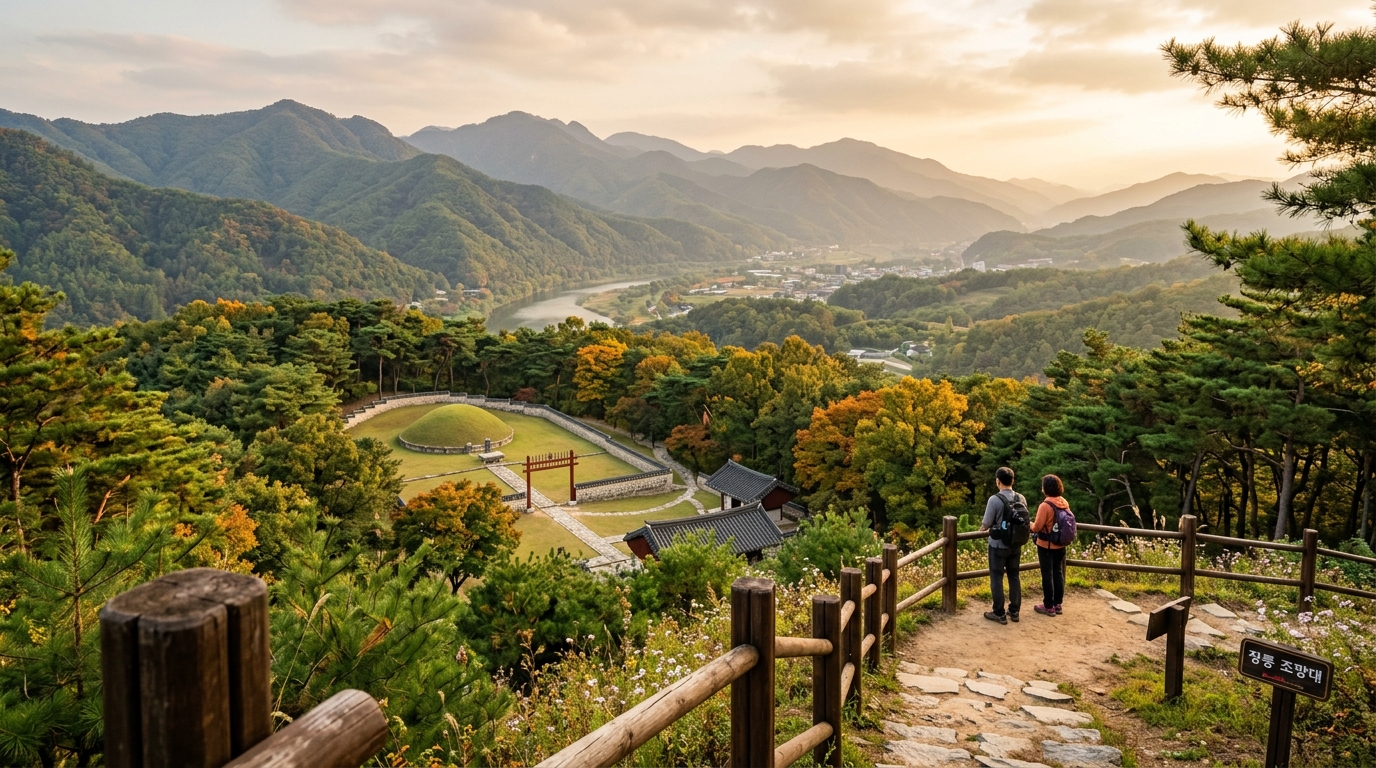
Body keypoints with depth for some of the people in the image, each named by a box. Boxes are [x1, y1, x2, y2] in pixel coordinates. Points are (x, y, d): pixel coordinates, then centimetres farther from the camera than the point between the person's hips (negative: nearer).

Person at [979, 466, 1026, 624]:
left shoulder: (995, 499, -19)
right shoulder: (1021, 498, -2)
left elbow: (987, 523, -13)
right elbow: (1024, 521, 7)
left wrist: (982, 527, 9)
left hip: (998, 545, -5)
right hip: (1016, 545, 5)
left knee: (996, 578, 4)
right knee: (1014, 577, 15)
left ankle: (999, 614, 8)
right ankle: (1014, 611, 22)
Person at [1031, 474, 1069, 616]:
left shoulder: (1045, 506, -22)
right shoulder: (1065, 503, -1)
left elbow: (1037, 527, -19)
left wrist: (1030, 524, 2)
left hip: (1046, 546, -7)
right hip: (1060, 545, 7)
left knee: (1047, 575, 2)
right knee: (1058, 573, 14)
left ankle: (1049, 606, 8)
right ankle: (1057, 604, 21)